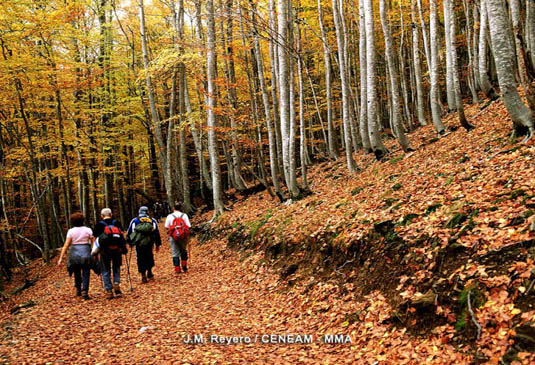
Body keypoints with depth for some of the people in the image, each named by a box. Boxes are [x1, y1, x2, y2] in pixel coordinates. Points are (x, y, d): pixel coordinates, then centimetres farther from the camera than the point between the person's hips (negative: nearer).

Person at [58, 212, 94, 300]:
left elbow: (66, 245, -4)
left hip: (74, 253, 1)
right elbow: (94, 243, -2)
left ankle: (78, 290, 29)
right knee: (86, 274, 3)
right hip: (86, 253, -1)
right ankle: (85, 291, -8)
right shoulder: (88, 230, 0)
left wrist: (61, 258, -2)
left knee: (77, 273, 20)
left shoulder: (71, 231, 0)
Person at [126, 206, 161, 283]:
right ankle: (149, 273, 21)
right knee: (149, 257, 20)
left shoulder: (134, 221, 8)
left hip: (139, 244, -1)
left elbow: (129, 233, 7)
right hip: (149, 244, 1)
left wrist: (129, 242, 17)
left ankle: (143, 276, 3)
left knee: (141, 259, 6)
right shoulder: (153, 220, 11)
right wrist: (158, 245, 17)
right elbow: (157, 233, 12)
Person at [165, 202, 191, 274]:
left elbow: (166, 227, -2)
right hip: (183, 236, 1)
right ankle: (184, 267, 17)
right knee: (183, 251, 21)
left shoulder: (169, 216, 0)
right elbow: (189, 226, -5)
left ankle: (177, 269, 4)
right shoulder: (184, 215, 0)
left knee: (175, 253, 6)